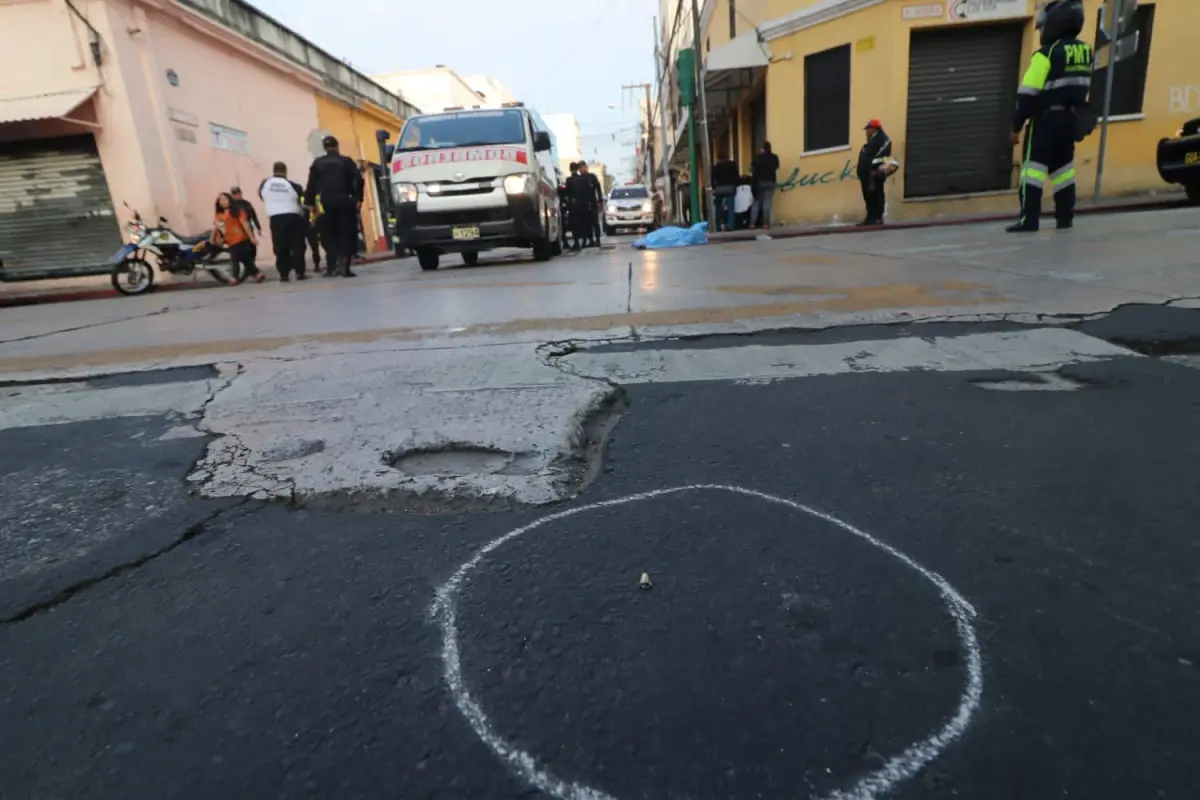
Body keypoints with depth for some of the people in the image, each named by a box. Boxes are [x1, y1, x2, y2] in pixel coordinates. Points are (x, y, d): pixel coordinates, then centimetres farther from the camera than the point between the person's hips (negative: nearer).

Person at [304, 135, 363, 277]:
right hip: (344, 202, -2)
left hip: (326, 203, 2)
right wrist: (358, 199, -1)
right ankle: (343, 262, -11)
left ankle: (332, 264, 1)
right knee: (347, 233, 2)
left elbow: (312, 184, 5)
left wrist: (310, 203, 8)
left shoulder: (317, 163, 10)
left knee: (329, 234, 10)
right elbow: (358, 181, -5)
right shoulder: (346, 161, 4)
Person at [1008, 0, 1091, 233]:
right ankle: (1065, 218, 11)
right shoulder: (1086, 52, 13)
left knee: (1033, 167, -9)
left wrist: (1016, 125, -11)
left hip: (1046, 120, -7)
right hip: (1070, 120, 7)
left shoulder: (1047, 53, -11)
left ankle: (1029, 219, -16)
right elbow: (1087, 91, 18)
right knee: (1062, 168, 11)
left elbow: (1028, 93, -14)